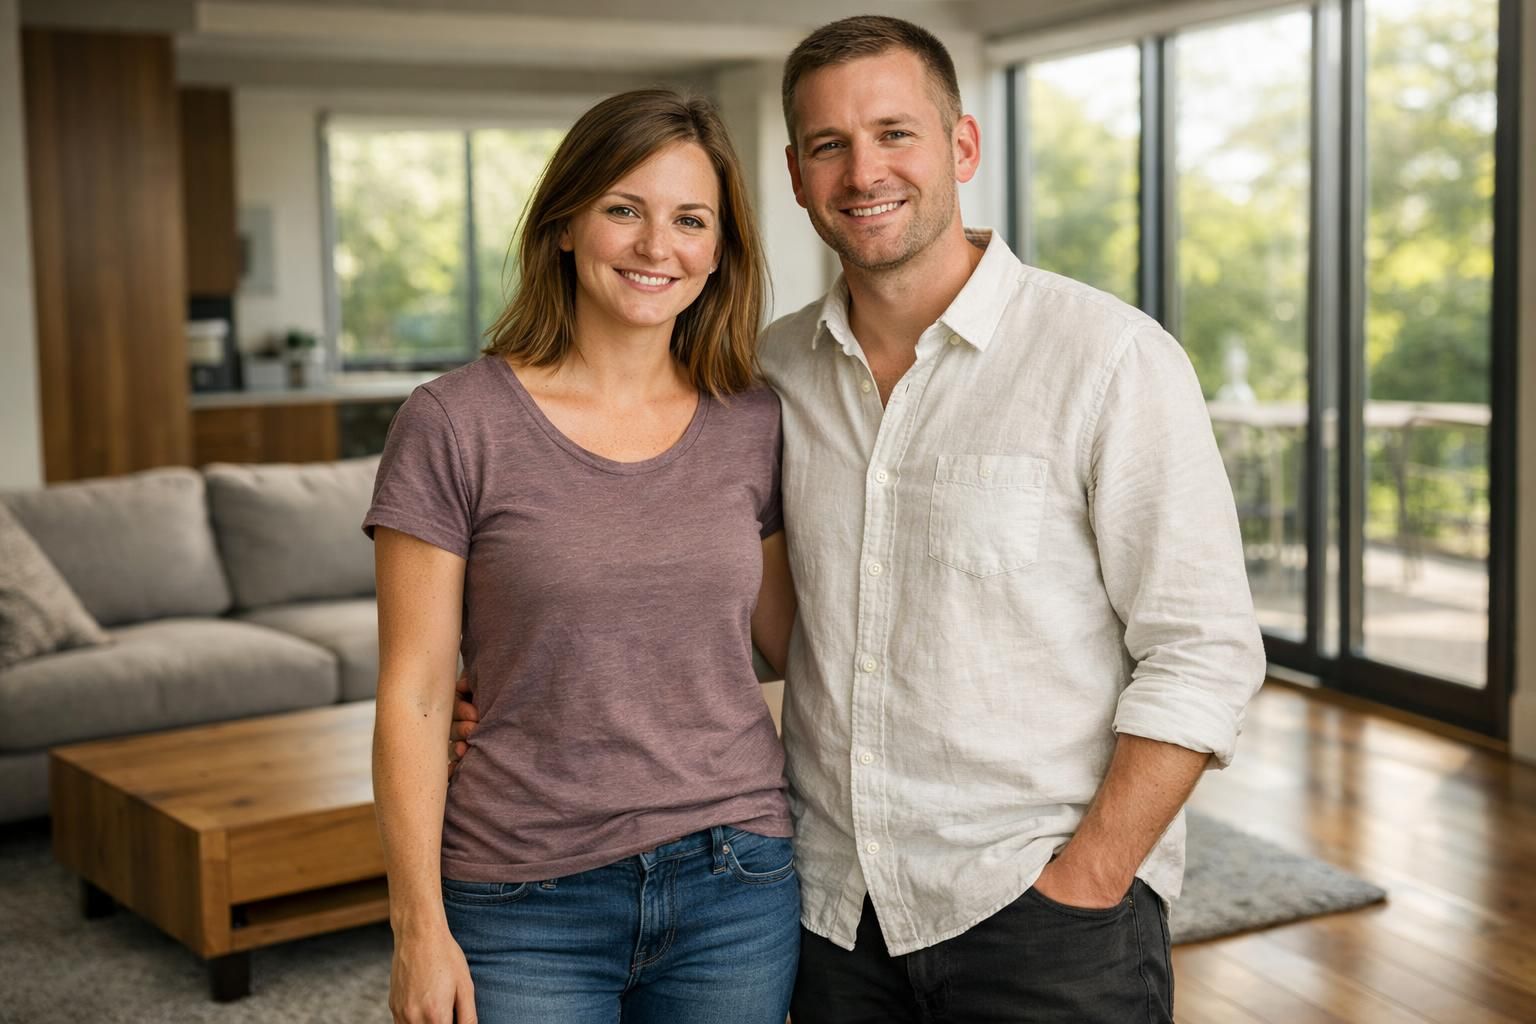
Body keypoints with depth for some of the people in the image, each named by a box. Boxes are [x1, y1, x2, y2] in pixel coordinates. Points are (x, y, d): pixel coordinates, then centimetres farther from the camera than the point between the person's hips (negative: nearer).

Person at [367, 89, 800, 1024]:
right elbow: (413, 696, -6)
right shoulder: (456, 423, -7)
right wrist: (419, 928, -8)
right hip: (529, 909, -3)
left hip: (735, 886, 3)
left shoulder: (752, 425, 2)